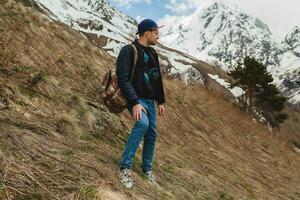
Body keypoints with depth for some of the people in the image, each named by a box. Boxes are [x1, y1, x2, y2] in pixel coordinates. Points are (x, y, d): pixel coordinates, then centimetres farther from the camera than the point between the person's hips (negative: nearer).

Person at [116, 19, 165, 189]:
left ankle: (147, 169, 28)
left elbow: (158, 79, 21)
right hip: (136, 99, -8)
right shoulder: (128, 51, -11)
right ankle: (125, 167, -23)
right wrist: (135, 102, -27)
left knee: (152, 135, 9)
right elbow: (123, 79, -19)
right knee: (142, 123, -33)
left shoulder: (153, 53, 15)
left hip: (150, 101, 8)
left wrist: (161, 101, 16)